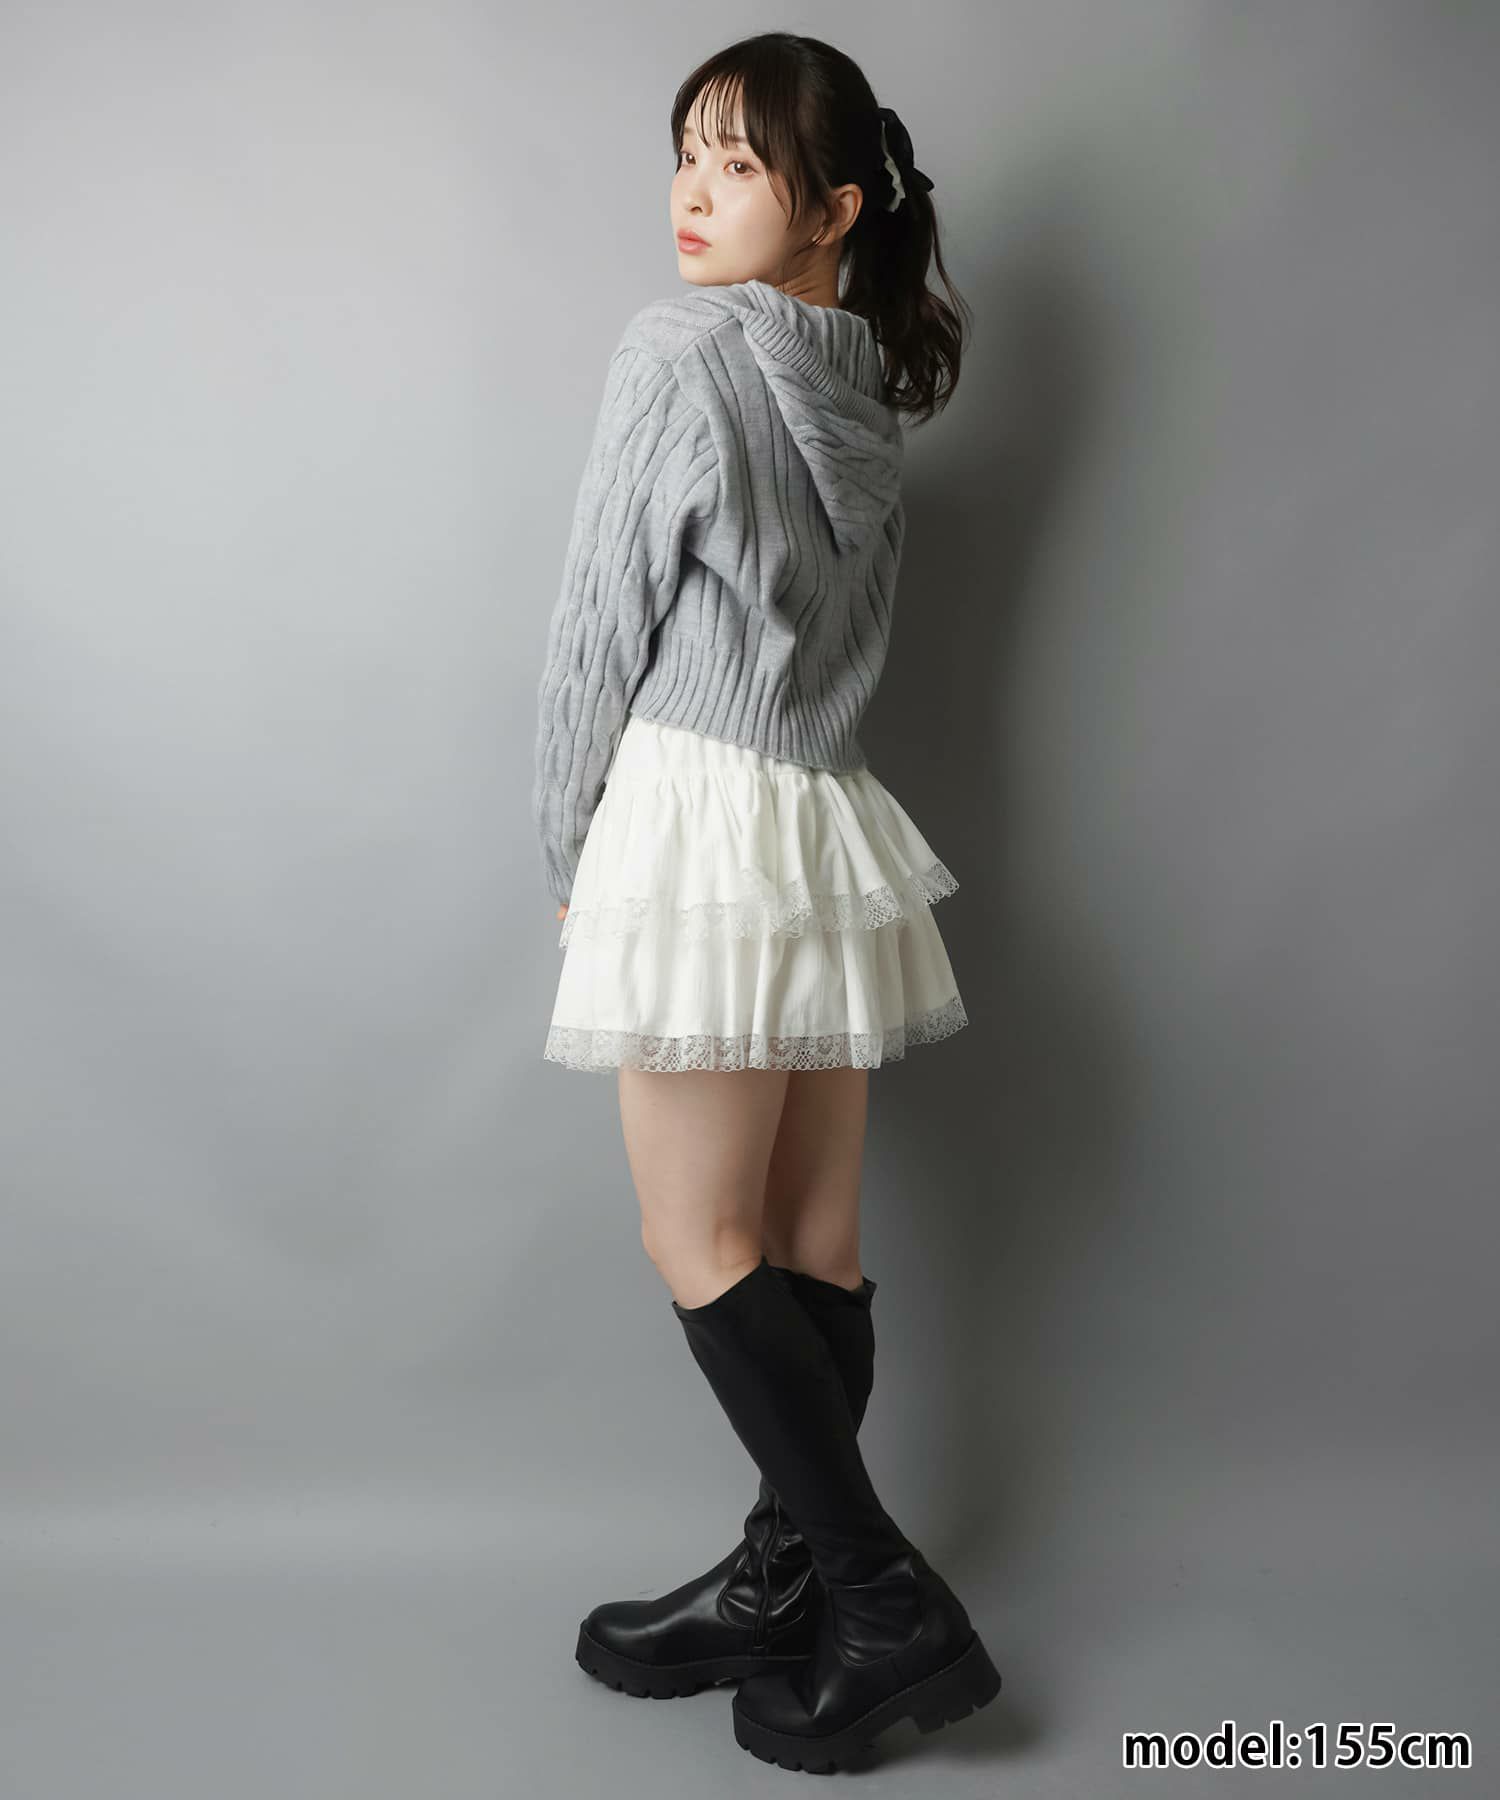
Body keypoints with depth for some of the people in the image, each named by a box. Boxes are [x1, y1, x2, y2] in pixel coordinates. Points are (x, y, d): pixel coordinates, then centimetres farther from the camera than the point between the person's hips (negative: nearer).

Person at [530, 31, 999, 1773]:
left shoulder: (681, 351, -8)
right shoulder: (862, 392, 14)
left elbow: (604, 621, -7)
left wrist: (566, 848, 5)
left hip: (703, 820, -8)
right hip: (832, 826, 8)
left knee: (701, 1245, 0)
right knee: (812, 1248, 10)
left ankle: (887, 1600, 5)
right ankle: (784, 1583, 23)